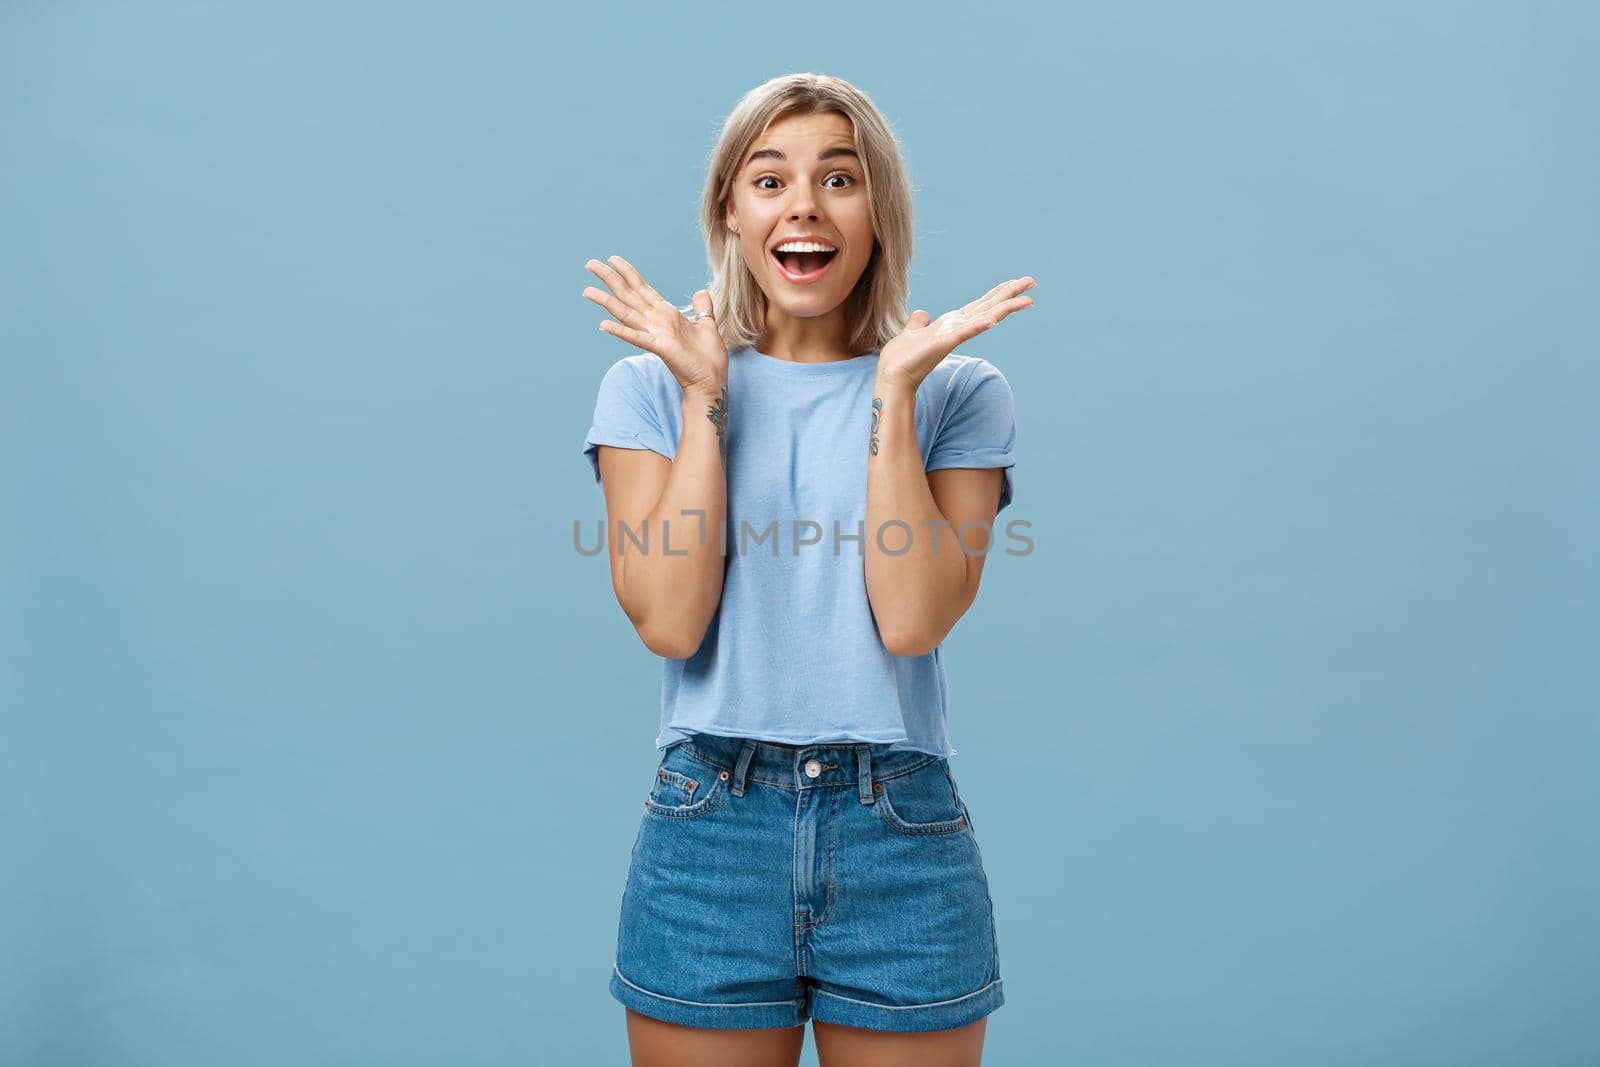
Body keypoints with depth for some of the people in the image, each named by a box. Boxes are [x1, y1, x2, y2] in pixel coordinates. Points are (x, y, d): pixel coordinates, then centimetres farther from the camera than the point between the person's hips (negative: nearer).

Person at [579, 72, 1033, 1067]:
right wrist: (704, 398, -10)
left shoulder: (960, 393, 1)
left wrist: (894, 390, -12)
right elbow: (669, 622, -10)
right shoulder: (650, 387, 2)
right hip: (709, 835, 0)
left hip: (906, 843, 0)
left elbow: (911, 620, -12)